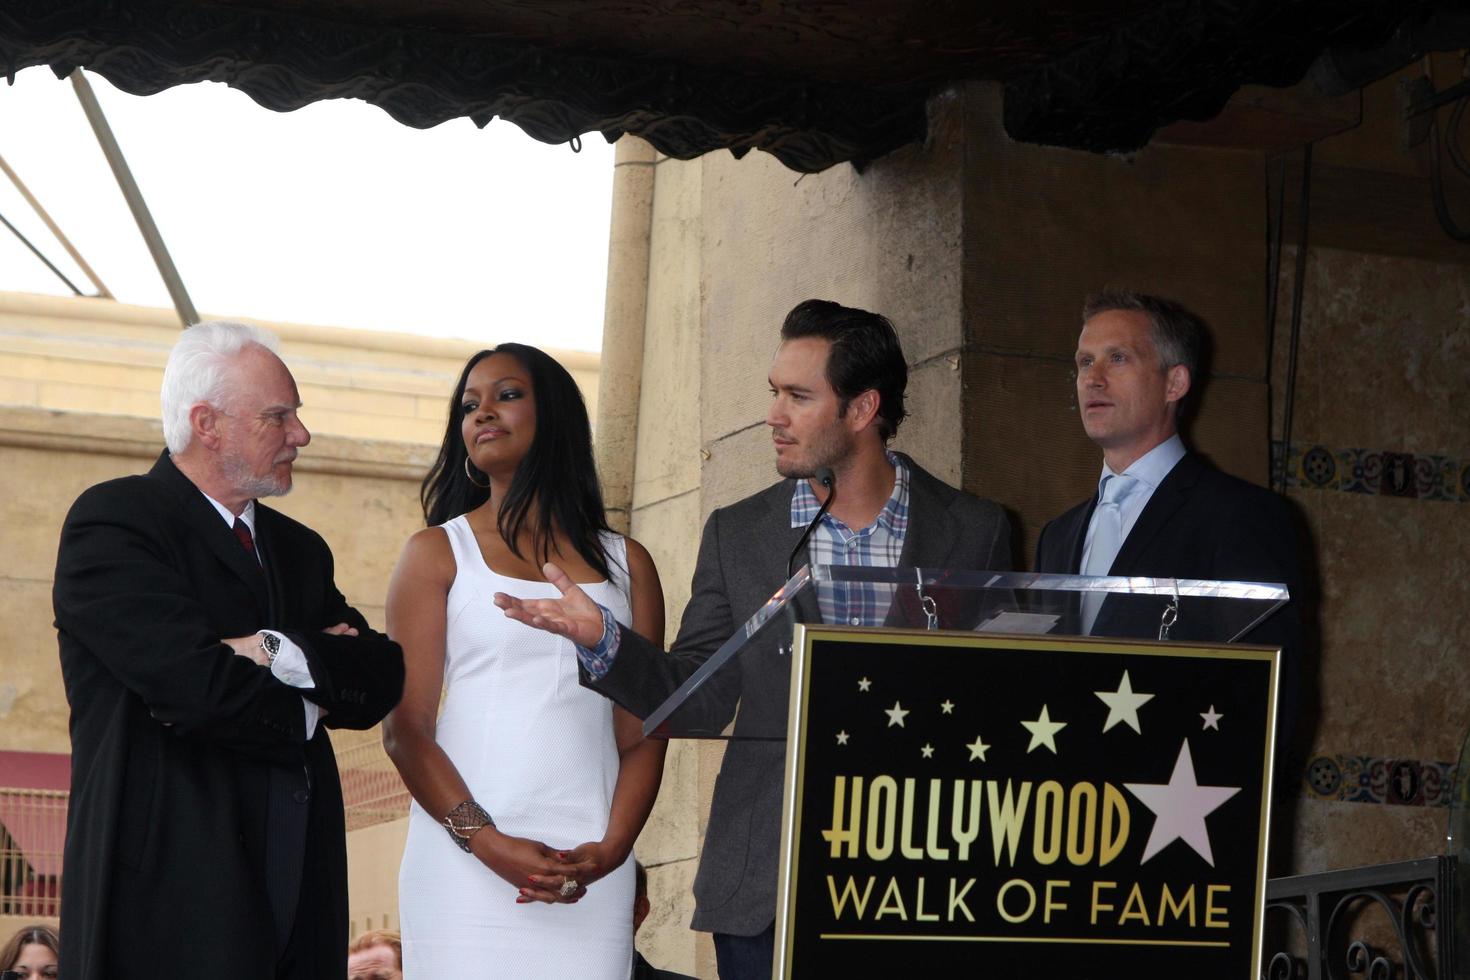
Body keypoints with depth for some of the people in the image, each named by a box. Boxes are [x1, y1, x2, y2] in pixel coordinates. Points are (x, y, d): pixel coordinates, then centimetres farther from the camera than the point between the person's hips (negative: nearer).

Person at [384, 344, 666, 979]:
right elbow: (405, 728, 1)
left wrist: (610, 849, -8)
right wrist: (486, 842, -13)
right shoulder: (435, 554, 9)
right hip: (462, 861, -2)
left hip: (592, 874, 2)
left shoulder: (626, 564, 15)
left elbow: (643, 735, 9)